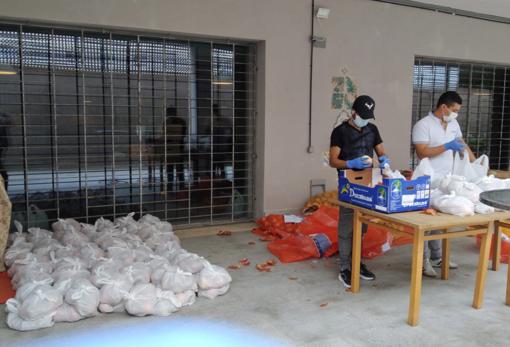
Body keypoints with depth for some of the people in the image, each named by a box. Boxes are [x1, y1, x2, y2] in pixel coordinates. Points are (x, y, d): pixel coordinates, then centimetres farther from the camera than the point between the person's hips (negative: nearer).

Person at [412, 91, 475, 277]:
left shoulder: (453, 124, 11)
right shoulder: (423, 125, -11)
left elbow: (463, 145, 21)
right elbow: (422, 153, -18)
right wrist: (447, 146, -18)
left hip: (446, 181, 7)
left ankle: (436, 257, 25)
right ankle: (423, 261, 9)